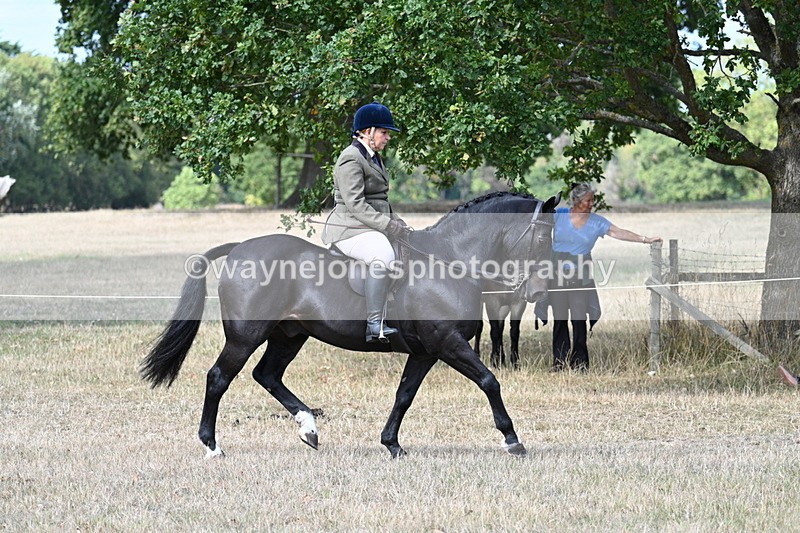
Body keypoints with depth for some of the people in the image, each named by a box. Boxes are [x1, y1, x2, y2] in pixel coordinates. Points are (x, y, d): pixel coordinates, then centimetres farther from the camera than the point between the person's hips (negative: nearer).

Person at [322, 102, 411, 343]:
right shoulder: (351, 159, -11)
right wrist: (391, 227, -22)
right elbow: (356, 205, -20)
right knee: (384, 256, -36)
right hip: (350, 229, -11)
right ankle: (374, 325, -37)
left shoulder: (374, 158, 21)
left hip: (373, 227, 11)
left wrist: (399, 224, 11)